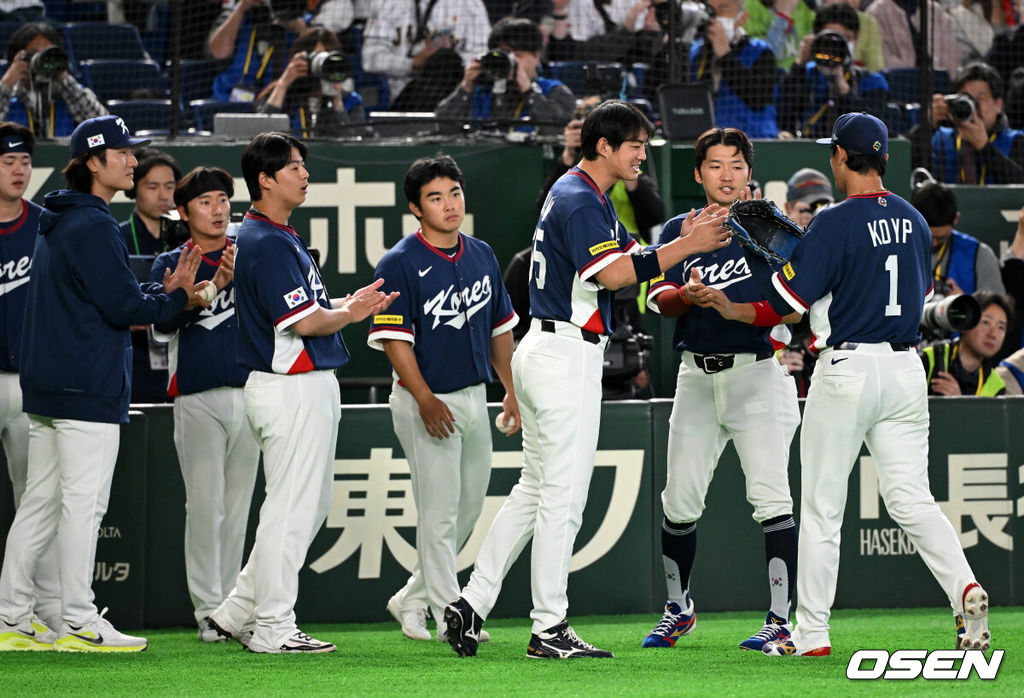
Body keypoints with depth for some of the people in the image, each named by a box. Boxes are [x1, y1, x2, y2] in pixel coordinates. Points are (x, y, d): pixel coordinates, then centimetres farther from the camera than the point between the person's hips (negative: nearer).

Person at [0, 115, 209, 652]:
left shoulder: (55, 225, 18)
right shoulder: (92, 227, -14)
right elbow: (124, 308, -17)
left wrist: (163, 291, 13)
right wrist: (177, 297, 0)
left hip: (43, 386, 10)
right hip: (88, 388, -10)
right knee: (83, 501, -6)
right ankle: (78, 623, -5)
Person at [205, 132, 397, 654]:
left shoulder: (281, 237, 16)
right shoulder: (268, 243, -17)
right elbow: (305, 322, -21)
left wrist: (347, 305, 8)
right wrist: (349, 313, -4)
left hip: (309, 387, 11)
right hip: (293, 390, -11)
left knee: (312, 503, 15)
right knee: (293, 507, -6)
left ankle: (238, 612, 19)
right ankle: (272, 627, 0)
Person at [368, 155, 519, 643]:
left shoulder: (482, 255, 10)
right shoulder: (400, 263, -11)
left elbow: (500, 327, 18)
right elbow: (394, 337, -15)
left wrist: (511, 390, 12)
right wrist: (425, 400, -22)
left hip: (474, 396, 7)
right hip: (427, 401, -7)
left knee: (469, 507, 13)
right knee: (439, 510, -5)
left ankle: (412, 599, 26)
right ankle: (449, 616, 1)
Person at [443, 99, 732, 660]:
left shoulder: (579, 195, 18)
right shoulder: (579, 200, -15)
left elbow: (630, 256, 17)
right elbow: (613, 274, -25)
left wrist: (685, 240, 3)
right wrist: (685, 247, -22)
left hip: (542, 354, 11)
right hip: (568, 356, -11)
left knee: (535, 486, 14)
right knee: (563, 494, -6)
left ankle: (471, 603, 13)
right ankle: (550, 631, -3)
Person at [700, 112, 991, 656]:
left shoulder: (836, 223, -12)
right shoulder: (913, 220, 9)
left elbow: (787, 298, -12)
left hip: (848, 368, -6)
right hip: (906, 368, 6)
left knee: (821, 507, 5)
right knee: (912, 499, 5)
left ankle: (811, 635, 9)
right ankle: (964, 587, -20)